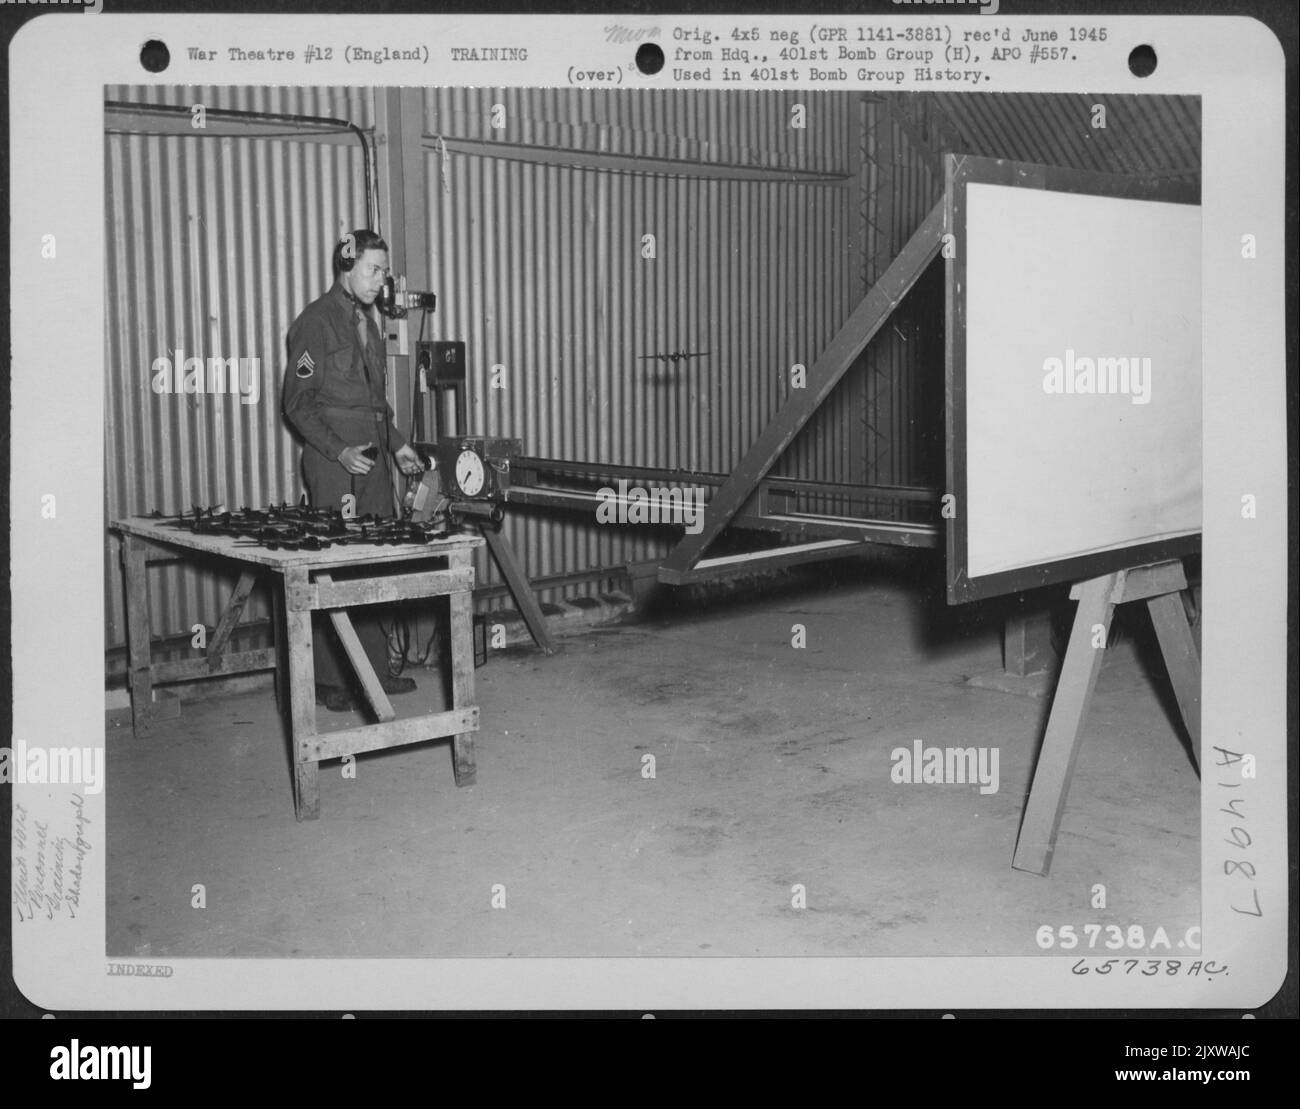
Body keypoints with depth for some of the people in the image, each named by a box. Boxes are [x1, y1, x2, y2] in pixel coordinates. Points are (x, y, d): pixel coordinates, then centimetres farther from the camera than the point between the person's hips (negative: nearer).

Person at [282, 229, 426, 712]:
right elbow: (297, 401, -10)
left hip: (373, 459, 8)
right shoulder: (317, 320, -7)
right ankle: (329, 680, 3)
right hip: (333, 463, -8)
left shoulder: (366, 321, 18)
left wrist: (396, 443, 16)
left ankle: (374, 670, 17)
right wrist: (340, 451, -19)